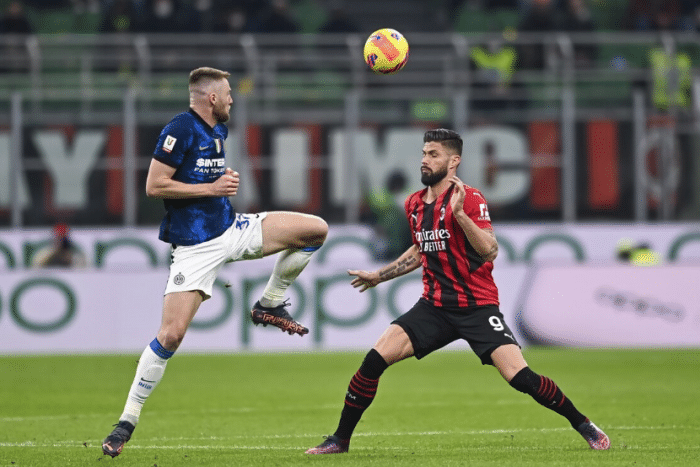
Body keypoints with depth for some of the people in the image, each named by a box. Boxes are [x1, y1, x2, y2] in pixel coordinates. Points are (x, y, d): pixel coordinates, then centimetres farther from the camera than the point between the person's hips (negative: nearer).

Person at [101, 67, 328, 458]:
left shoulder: (219, 130, 12)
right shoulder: (180, 130, -14)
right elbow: (154, 185, -19)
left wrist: (227, 180, 7)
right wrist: (212, 188, -17)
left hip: (232, 230, 8)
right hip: (195, 246, -8)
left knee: (316, 229, -3)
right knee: (171, 334, -15)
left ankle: (271, 304, 12)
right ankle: (128, 420, -4)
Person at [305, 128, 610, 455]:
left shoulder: (469, 199, -11)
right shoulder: (414, 205, 9)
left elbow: (490, 250, -24)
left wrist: (459, 213, -32)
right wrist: (379, 276, 31)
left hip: (477, 308, -5)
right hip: (434, 306, 5)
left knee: (520, 377, -17)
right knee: (375, 360, -10)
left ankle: (583, 425, 2)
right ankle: (340, 439, 1)